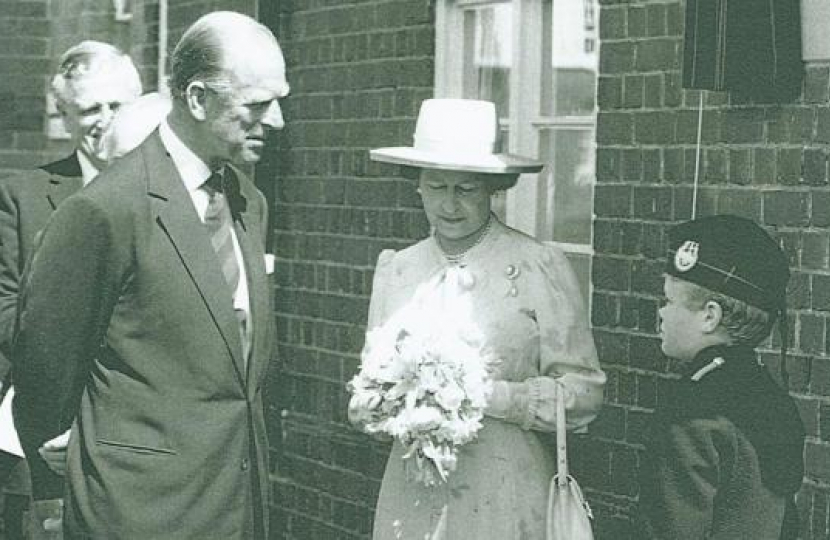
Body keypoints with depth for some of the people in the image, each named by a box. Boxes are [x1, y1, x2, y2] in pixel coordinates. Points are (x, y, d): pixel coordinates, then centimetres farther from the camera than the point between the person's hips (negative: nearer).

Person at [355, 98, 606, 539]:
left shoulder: (541, 267, -7)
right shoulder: (395, 269, 6)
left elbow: (583, 393, -8)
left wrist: (487, 395, -19)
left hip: (505, 500, -3)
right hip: (411, 493, 3)